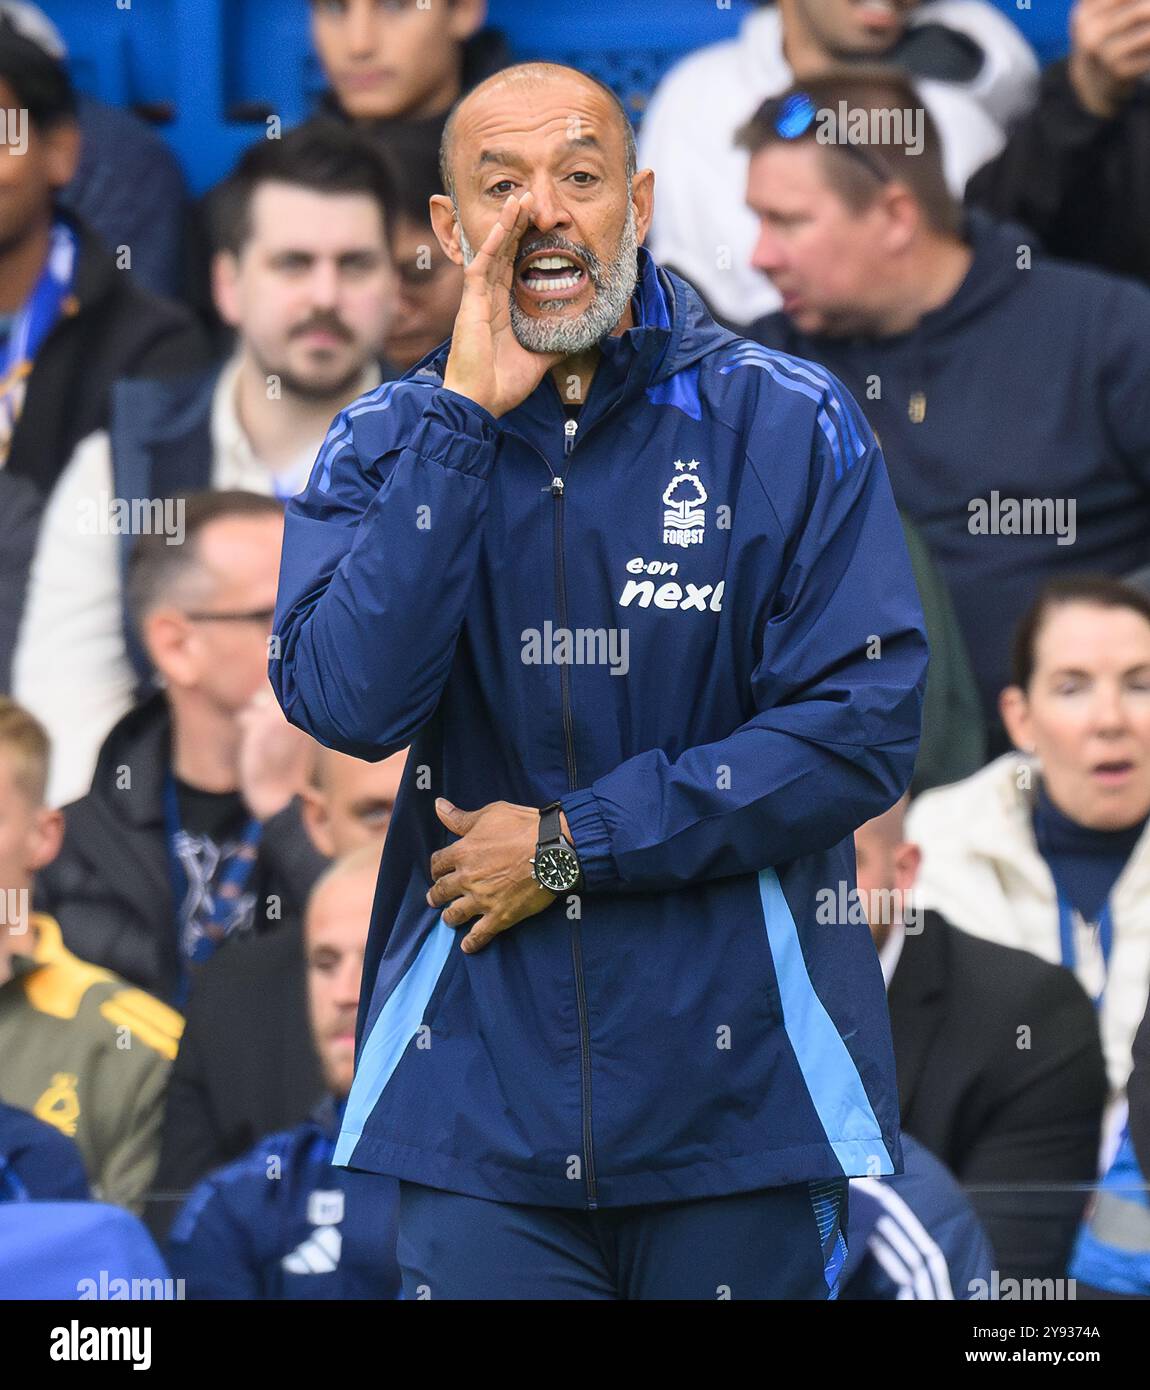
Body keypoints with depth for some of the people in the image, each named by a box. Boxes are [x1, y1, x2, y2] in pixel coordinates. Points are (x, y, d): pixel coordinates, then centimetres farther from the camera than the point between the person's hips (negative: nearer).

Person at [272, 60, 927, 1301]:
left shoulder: (789, 429, -2)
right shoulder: (389, 445, 3)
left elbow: (862, 729, -9)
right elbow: (348, 705, -13)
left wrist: (571, 843, -10)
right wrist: (465, 417, -16)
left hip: (735, 1090, -1)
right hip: (479, 1082, 1)